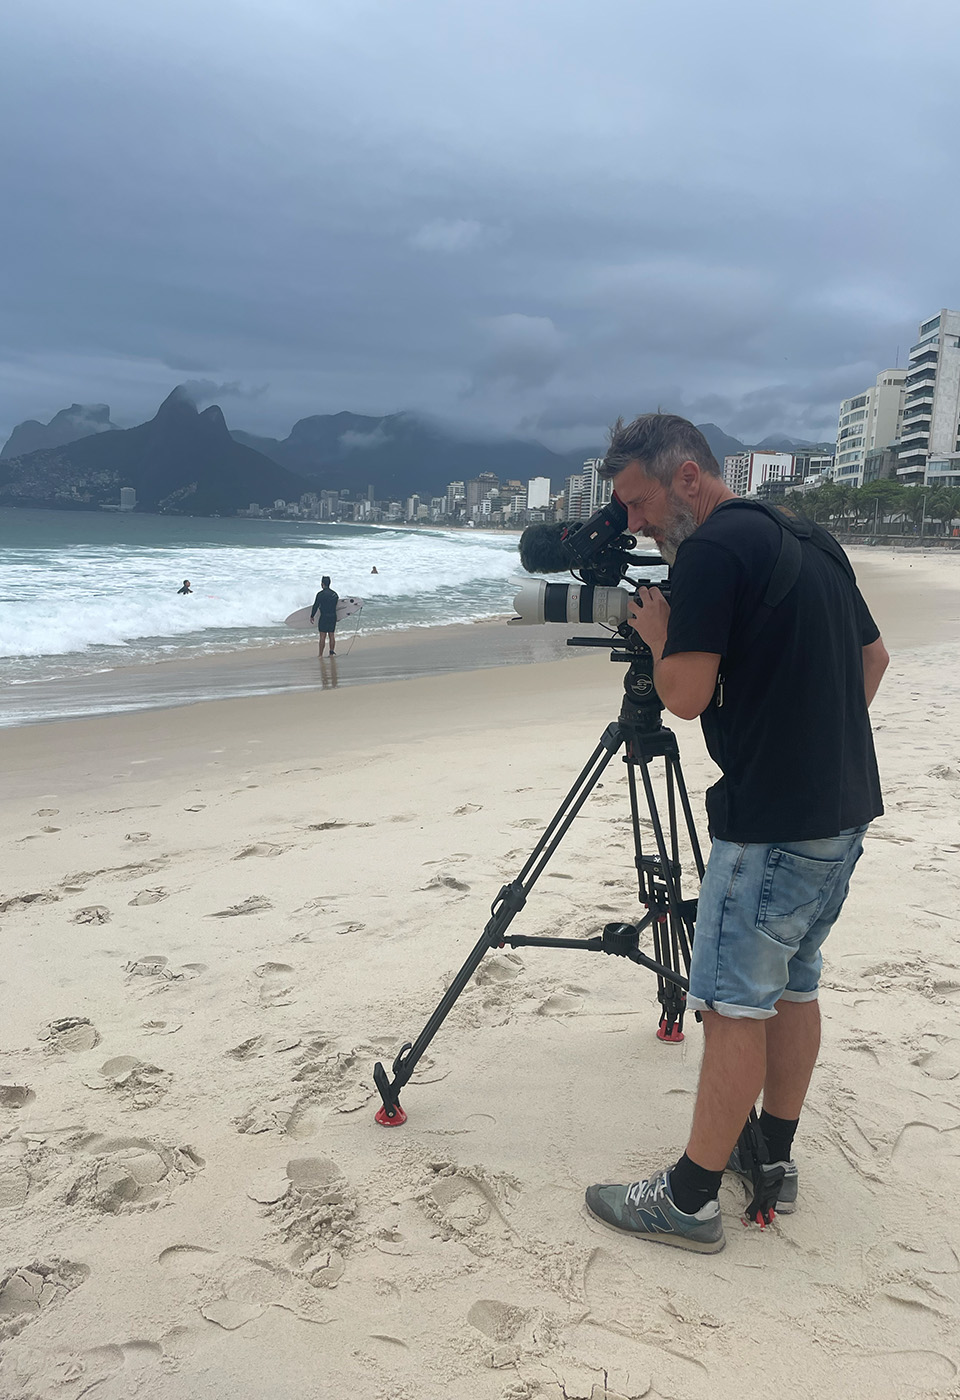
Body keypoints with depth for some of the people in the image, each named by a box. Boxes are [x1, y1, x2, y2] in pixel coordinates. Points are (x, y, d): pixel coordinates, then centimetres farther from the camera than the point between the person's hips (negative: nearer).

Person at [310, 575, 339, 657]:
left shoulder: (320, 594, -11)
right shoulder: (335, 594, 7)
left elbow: (315, 606, -9)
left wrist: (312, 616, 0)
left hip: (324, 617, -5)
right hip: (333, 617, 5)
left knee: (322, 637, -3)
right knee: (331, 635, 13)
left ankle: (320, 655, -1)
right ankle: (332, 652, 16)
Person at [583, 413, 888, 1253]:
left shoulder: (710, 553, -15)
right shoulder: (811, 539, 13)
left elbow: (685, 695, -19)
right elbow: (873, 657, 20)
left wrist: (657, 634, -1)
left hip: (772, 826, -9)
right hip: (846, 809, 10)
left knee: (733, 1003, -2)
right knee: (793, 985, 17)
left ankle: (691, 1198, 9)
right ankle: (773, 1158, 29)